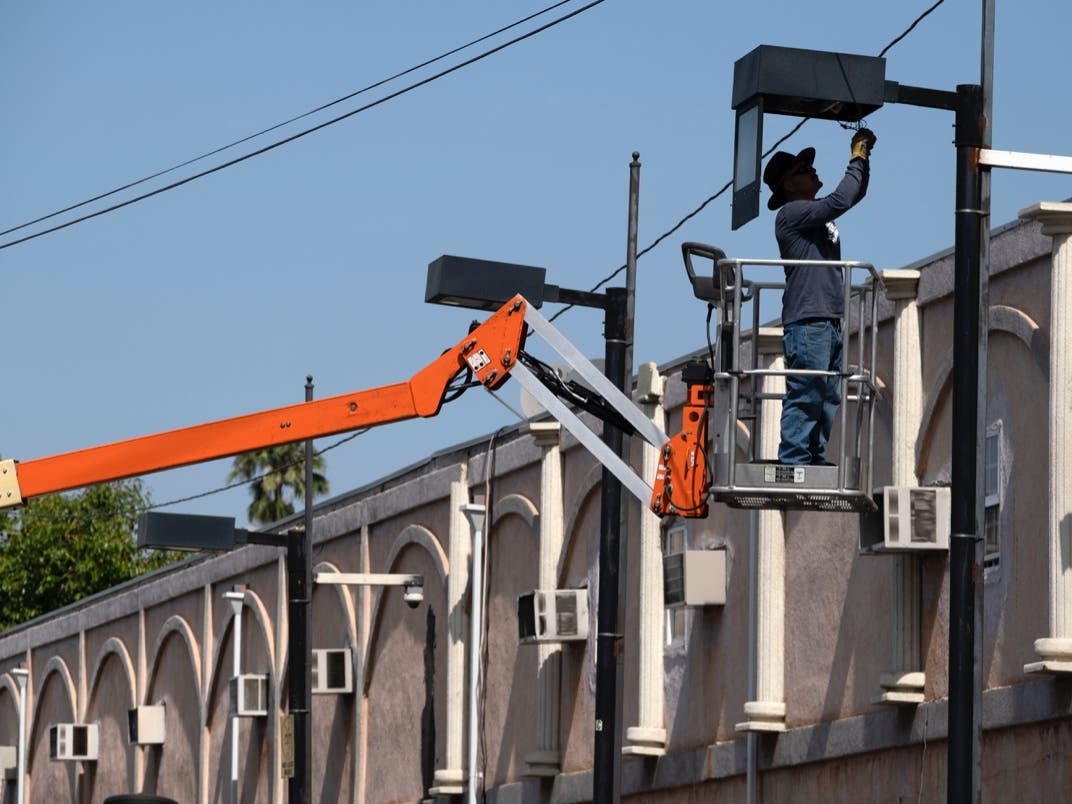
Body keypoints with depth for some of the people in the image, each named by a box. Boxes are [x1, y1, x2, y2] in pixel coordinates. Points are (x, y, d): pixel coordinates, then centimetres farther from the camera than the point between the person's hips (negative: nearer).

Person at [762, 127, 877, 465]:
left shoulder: (817, 213, 21)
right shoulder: (792, 213, -6)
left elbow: (855, 195, 30)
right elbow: (840, 201, -15)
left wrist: (863, 157, 15)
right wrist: (857, 161, -5)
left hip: (830, 320, 10)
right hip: (807, 320, -10)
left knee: (829, 396, 8)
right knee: (805, 394, -12)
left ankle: (815, 457, 11)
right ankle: (794, 460, -13)